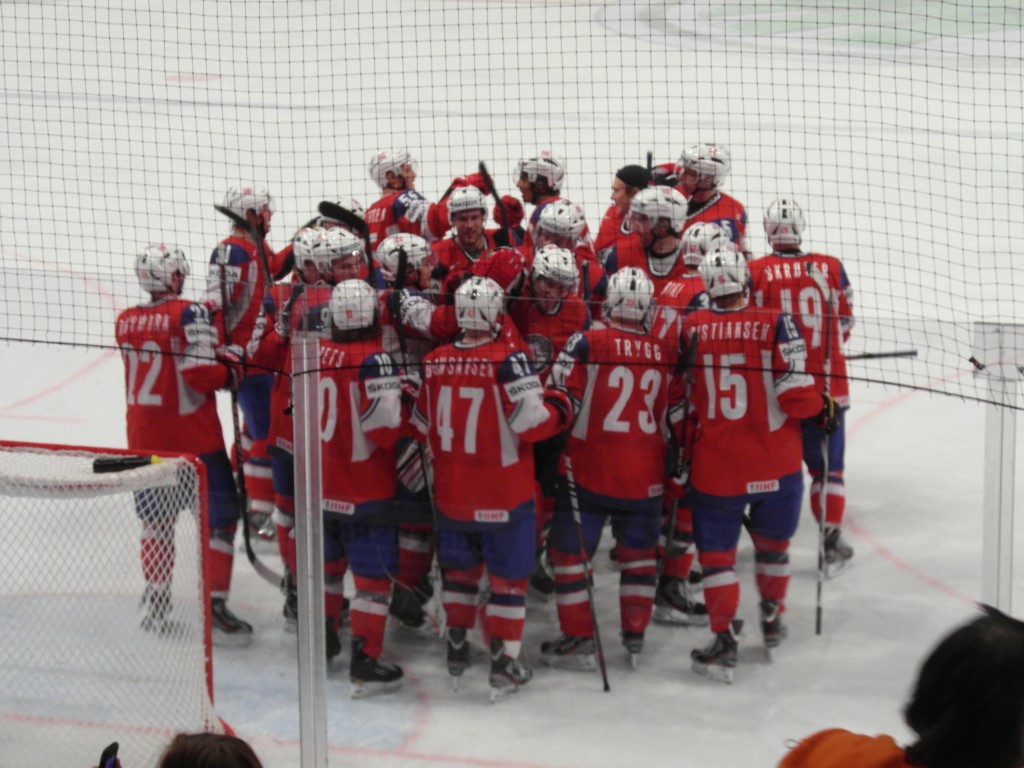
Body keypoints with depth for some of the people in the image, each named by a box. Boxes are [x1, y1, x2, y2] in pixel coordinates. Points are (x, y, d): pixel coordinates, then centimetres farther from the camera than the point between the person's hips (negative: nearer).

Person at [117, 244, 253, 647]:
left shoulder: (126, 321, 3)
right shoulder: (190, 314, -15)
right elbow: (201, 373, -23)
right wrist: (233, 365, -5)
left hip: (144, 440, 6)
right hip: (194, 439, -6)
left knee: (156, 518, 19)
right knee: (219, 517, 3)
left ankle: (156, 604, 23)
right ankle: (214, 608, -1)